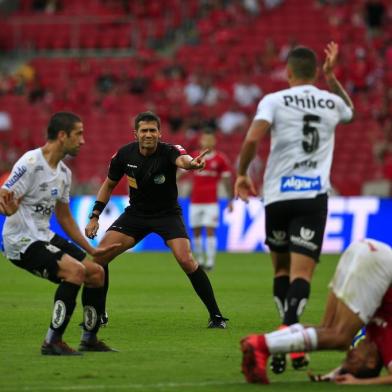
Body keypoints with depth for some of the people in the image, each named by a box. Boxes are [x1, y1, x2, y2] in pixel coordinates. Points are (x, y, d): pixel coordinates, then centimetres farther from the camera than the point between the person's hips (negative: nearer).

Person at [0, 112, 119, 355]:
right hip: (22, 241, -9)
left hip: (45, 237, 9)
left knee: (97, 273, 6)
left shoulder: (64, 172, 11)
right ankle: (52, 342, -19)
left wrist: (92, 250, 22)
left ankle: (89, 340, 20)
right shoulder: (31, 164, -17)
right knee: (75, 270, -26)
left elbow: (64, 218, 21)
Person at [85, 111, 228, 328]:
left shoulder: (168, 151, -22)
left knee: (186, 260, -23)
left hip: (167, 214, -3)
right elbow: (109, 184, 6)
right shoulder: (124, 154, -11)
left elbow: (182, 159, -48)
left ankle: (215, 315, -9)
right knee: (100, 255, -9)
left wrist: (191, 163, -73)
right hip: (136, 213, 4)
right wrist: (95, 216, -1)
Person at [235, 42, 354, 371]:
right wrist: (331, 76, 37)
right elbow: (349, 110, 36)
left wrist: (242, 174, 2)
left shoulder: (274, 101, 0)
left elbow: (252, 140, -13)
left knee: (281, 267, 18)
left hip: (278, 195, 0)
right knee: (302, 271, -8)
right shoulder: (332, 103, 10)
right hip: (315, 196, 0)